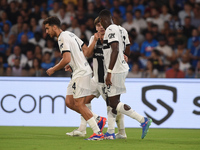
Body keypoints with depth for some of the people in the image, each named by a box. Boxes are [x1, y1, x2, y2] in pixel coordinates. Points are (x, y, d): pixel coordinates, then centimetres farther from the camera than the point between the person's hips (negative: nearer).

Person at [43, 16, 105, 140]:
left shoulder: (63, 38, -14)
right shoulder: (70, 34, 16)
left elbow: (66, 59, -24)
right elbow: (86, 49, 21)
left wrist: (53, 70, -11)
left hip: (82, 73, -10)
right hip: (78, 73, 10)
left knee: (79, 103, -10)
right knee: (69, 102, 8)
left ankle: (98, 133, -10)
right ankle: (97, 119, 11)